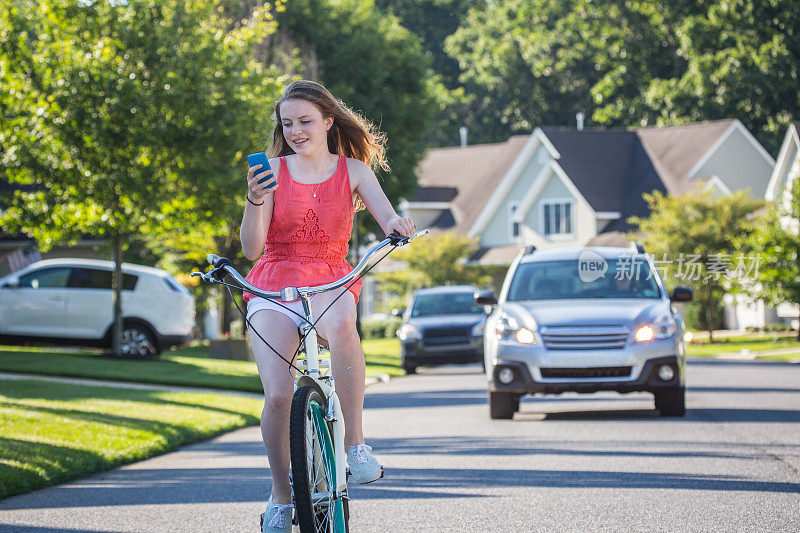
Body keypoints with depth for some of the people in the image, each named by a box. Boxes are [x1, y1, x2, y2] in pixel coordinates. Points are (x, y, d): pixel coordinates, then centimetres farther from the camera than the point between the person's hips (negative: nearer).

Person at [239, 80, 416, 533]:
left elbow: (387, 217, -6)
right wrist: (255, 201, -21)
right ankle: (281, 496, 1)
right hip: (274, 286, 0)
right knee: (277, 394, -21)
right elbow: (252, 249, -3)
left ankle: (356, 444, -32)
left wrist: (398, 224, -30)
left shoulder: (353, 170, 8)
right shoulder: (272, 171, 6)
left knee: (340, 323, -40)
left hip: (330, 283, 0)